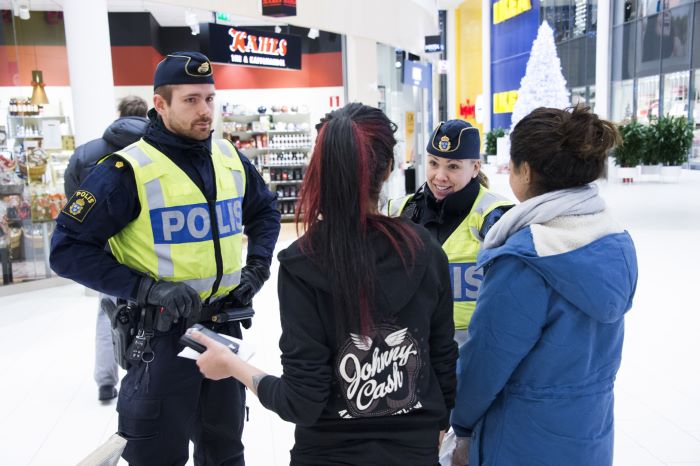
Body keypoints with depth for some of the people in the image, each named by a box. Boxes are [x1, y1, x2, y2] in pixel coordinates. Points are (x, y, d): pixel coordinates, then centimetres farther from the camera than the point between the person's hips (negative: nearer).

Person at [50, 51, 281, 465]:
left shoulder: (231, 159, 2)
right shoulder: (129, 170, -15)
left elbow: (266, 211, 18)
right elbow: (68, 249, -14)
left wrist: (258, 266, 3)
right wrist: (146, 289, -22)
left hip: (225, 326, 5)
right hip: (163, 334, -4)